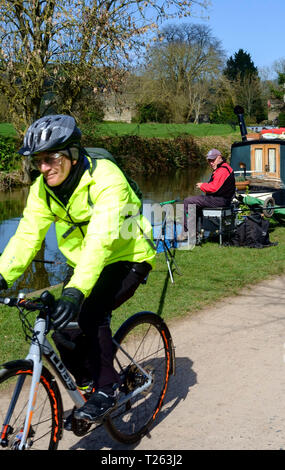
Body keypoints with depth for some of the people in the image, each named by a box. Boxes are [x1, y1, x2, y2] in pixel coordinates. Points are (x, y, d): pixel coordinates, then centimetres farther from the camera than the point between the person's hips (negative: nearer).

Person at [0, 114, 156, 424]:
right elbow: (27, 236, -12)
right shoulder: (42, 189, -8)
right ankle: (86, 378, 22)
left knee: (91, 313, -25)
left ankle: (106, 390, -6)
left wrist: (76, 291, -50)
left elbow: (100, 240, -40)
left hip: (126, 259, -6)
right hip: (83, 262, 7)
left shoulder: (105, 179, -30)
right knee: (63, 323, -5)